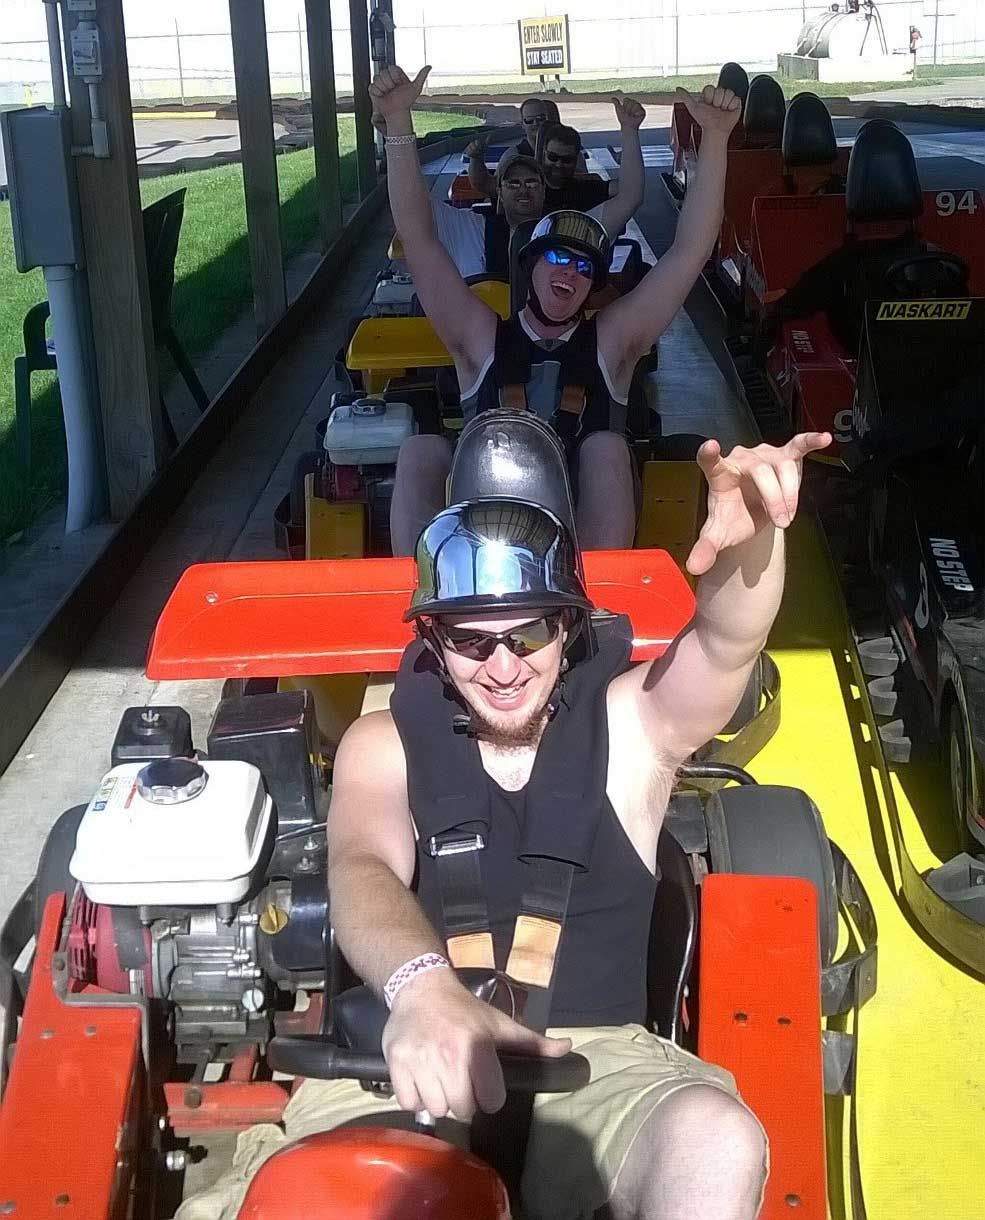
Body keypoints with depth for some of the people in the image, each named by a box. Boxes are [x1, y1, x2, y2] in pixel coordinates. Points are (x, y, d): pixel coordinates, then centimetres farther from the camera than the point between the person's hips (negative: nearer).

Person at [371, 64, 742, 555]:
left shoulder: (610, 341, 17)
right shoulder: (483, 339, 16)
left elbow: (690, 249, 10)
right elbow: (419, 241, 9)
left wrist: (716, 137, 1)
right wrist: (398, 123, 1)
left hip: (587, 533, 0)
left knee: (607, 447, -27)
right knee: (421, 450, -23)